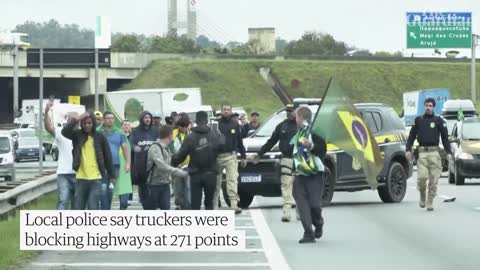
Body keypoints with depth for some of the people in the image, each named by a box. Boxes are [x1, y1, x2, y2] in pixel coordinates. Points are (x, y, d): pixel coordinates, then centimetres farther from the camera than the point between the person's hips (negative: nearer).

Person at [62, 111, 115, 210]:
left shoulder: (100, 137, 2)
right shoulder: (77, 135, 4)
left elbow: (108, 157, 6)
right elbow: (65, 131, -15)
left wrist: (112, 176, 8)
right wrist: (77, 119, -22)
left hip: (96, 179, -2)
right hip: (81, 178, 2)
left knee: (93, 208, -6)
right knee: (78, 208, 7)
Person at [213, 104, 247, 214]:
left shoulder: (235, 124, 8)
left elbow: (240, 141, 13)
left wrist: (243, 156, 13)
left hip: (231, 156, 1)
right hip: (217, 156, -1)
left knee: (232, 180, -11)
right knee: (216, 182, 7)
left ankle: (234, 204, -17)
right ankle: (214, 206, 15)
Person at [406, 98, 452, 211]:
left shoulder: (438, 121, 8)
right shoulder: (418, 120, 12)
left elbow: (445, 137, 7)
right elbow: (411, 136, 14)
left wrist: (449, 152, -1)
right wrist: (408, 150, 2)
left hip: (434, 152, 0)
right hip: (422, 152, 0)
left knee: (433, 180, -3)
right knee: (422, 177, -13)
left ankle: (430, 202, 6)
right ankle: (422, 196, 13)